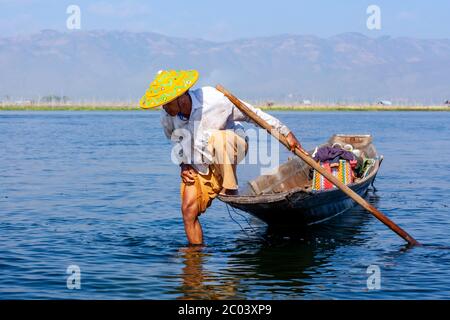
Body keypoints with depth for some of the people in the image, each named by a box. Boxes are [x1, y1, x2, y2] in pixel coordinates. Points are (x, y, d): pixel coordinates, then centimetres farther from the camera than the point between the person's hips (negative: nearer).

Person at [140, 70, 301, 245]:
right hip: (197, 166, 4)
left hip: (233, 146, -4)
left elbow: (253, 114, -17)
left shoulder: (215, 100, -29)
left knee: (217, 138, -38)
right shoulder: (167, 117, -13)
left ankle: (230, 189, -21)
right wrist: (183, 163, -1)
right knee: (188, 210, -10)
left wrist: (286, 133, -12)